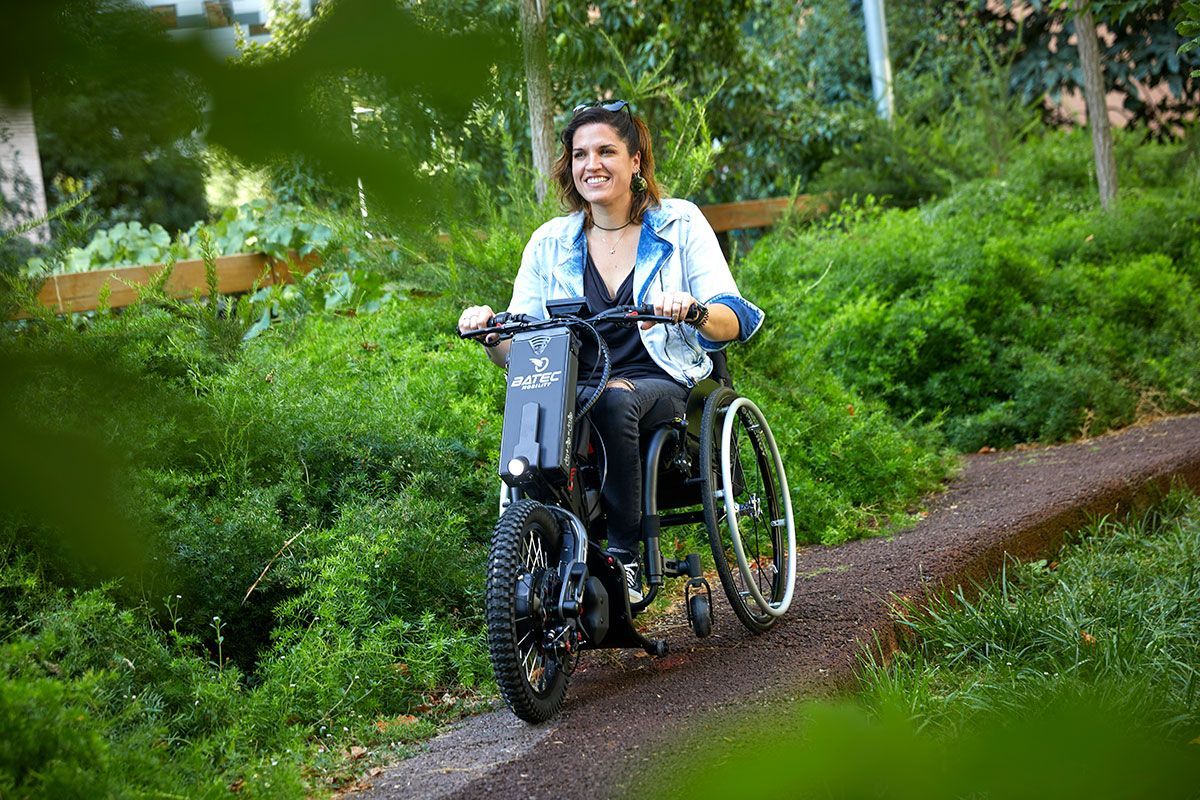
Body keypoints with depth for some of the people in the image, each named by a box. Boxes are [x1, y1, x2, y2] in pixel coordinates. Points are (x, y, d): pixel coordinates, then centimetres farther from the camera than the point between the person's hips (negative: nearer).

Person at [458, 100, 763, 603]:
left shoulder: (680, 225, 7)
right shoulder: (550, 243, 14)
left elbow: (734, 321, -3)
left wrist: (694, 312, -26)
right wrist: (490, 333, -13)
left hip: (663, 387, -2)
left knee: (613, 397, -38)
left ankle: (625, 556, -31)